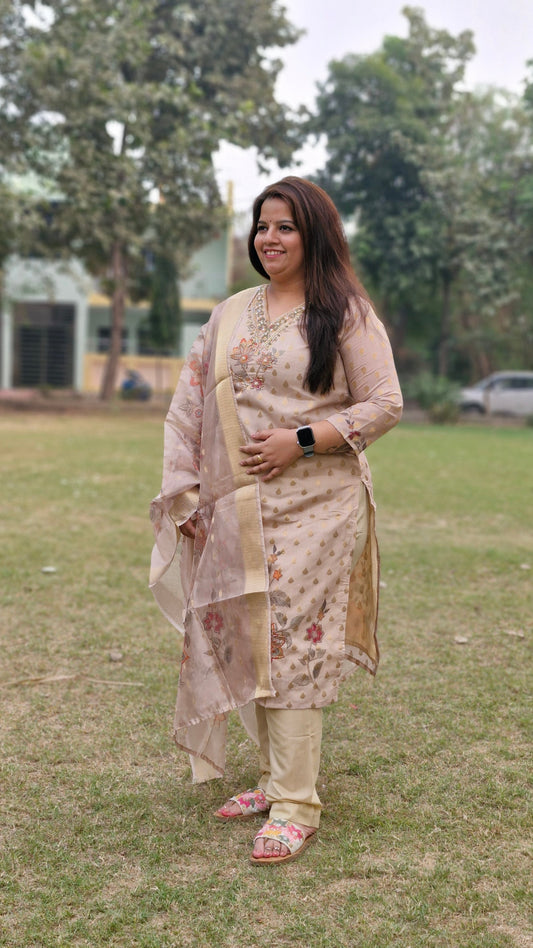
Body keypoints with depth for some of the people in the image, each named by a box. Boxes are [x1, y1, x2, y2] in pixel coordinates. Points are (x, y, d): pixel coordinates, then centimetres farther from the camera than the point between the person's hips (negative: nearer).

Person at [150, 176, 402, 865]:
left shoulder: (345, 313, -1)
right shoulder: (230, 314, 14)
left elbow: (385, 404, -5)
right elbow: (189, 405, 14)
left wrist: (302, 440, -15)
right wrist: (186, 493, 7)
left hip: (313, 506, -5)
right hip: (238, 511, 5)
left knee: (293, 643, -8)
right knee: (247, 641, 9)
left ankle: (296, 806, -1)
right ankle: (275, 778, 24)